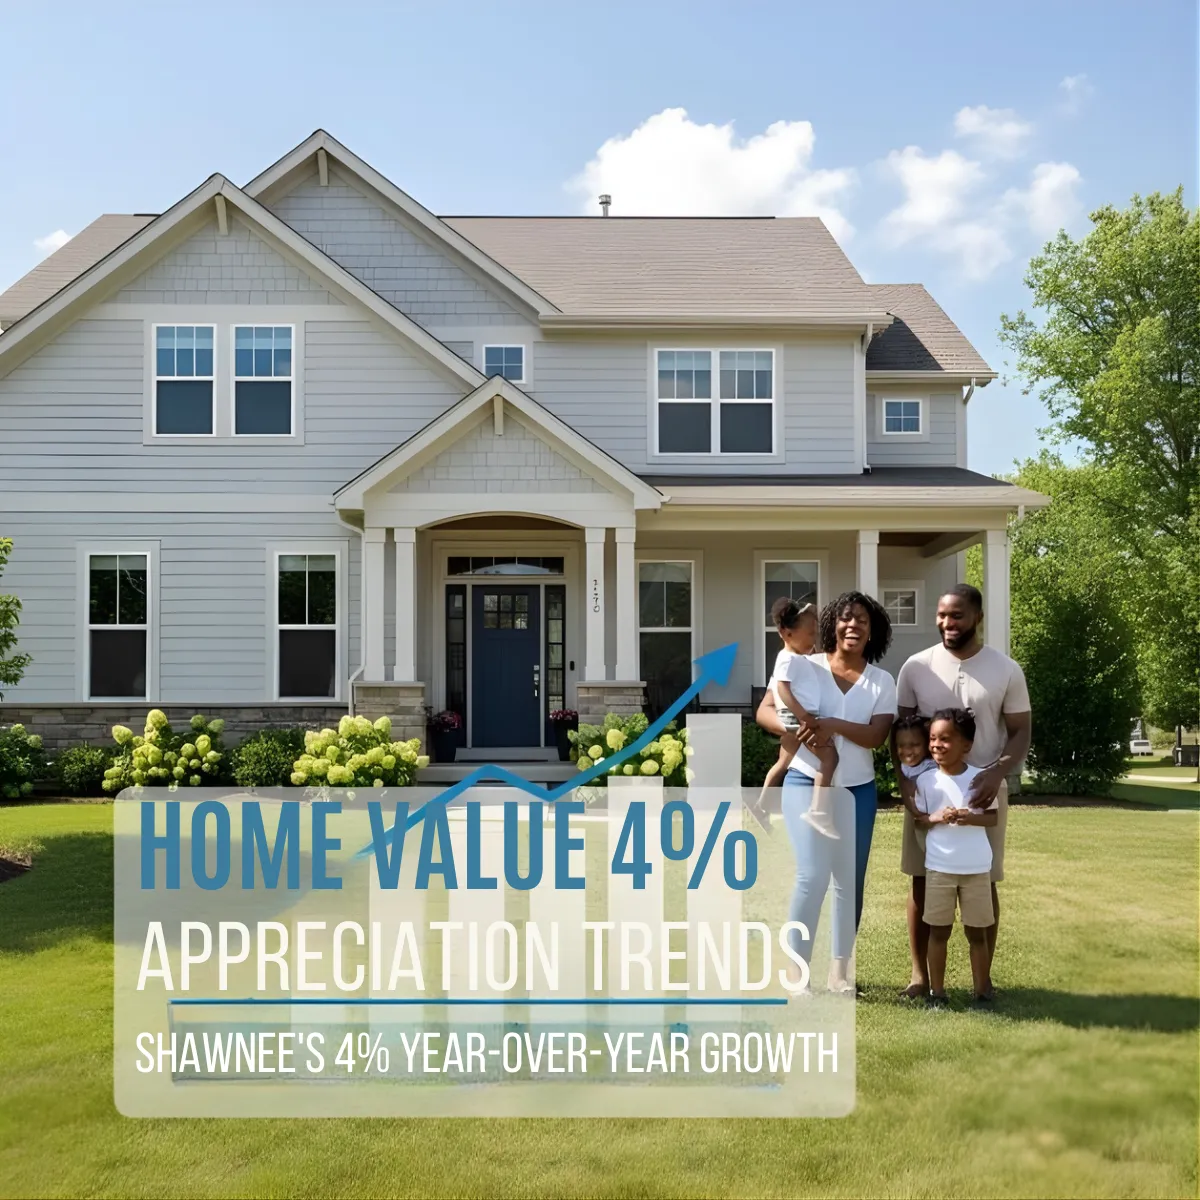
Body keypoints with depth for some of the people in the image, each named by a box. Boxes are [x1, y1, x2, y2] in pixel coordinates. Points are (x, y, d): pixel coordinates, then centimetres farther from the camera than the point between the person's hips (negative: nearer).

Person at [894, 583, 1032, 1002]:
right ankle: (920, 975, 16)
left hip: (983, 790, -1)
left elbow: (1020, 733, -1)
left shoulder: (1005, 670, -3)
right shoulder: (916, 667, -1)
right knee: (923, 882, 5)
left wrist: (997, 773, -18)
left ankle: (984, 976, 18)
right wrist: (904, 777, -12)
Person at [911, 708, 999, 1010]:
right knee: (938, 931, 7)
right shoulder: (926, 779, -2)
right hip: (939, 867, 1)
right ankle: (936, 991, 15)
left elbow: (993, 817, 0)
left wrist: (971, 818, -20)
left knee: (976, 932, 9)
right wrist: (936, 818, -17)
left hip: (977, 869, -1)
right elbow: (918, 819, 4)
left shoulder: (981, 778, -5)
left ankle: (982, 992, 17)